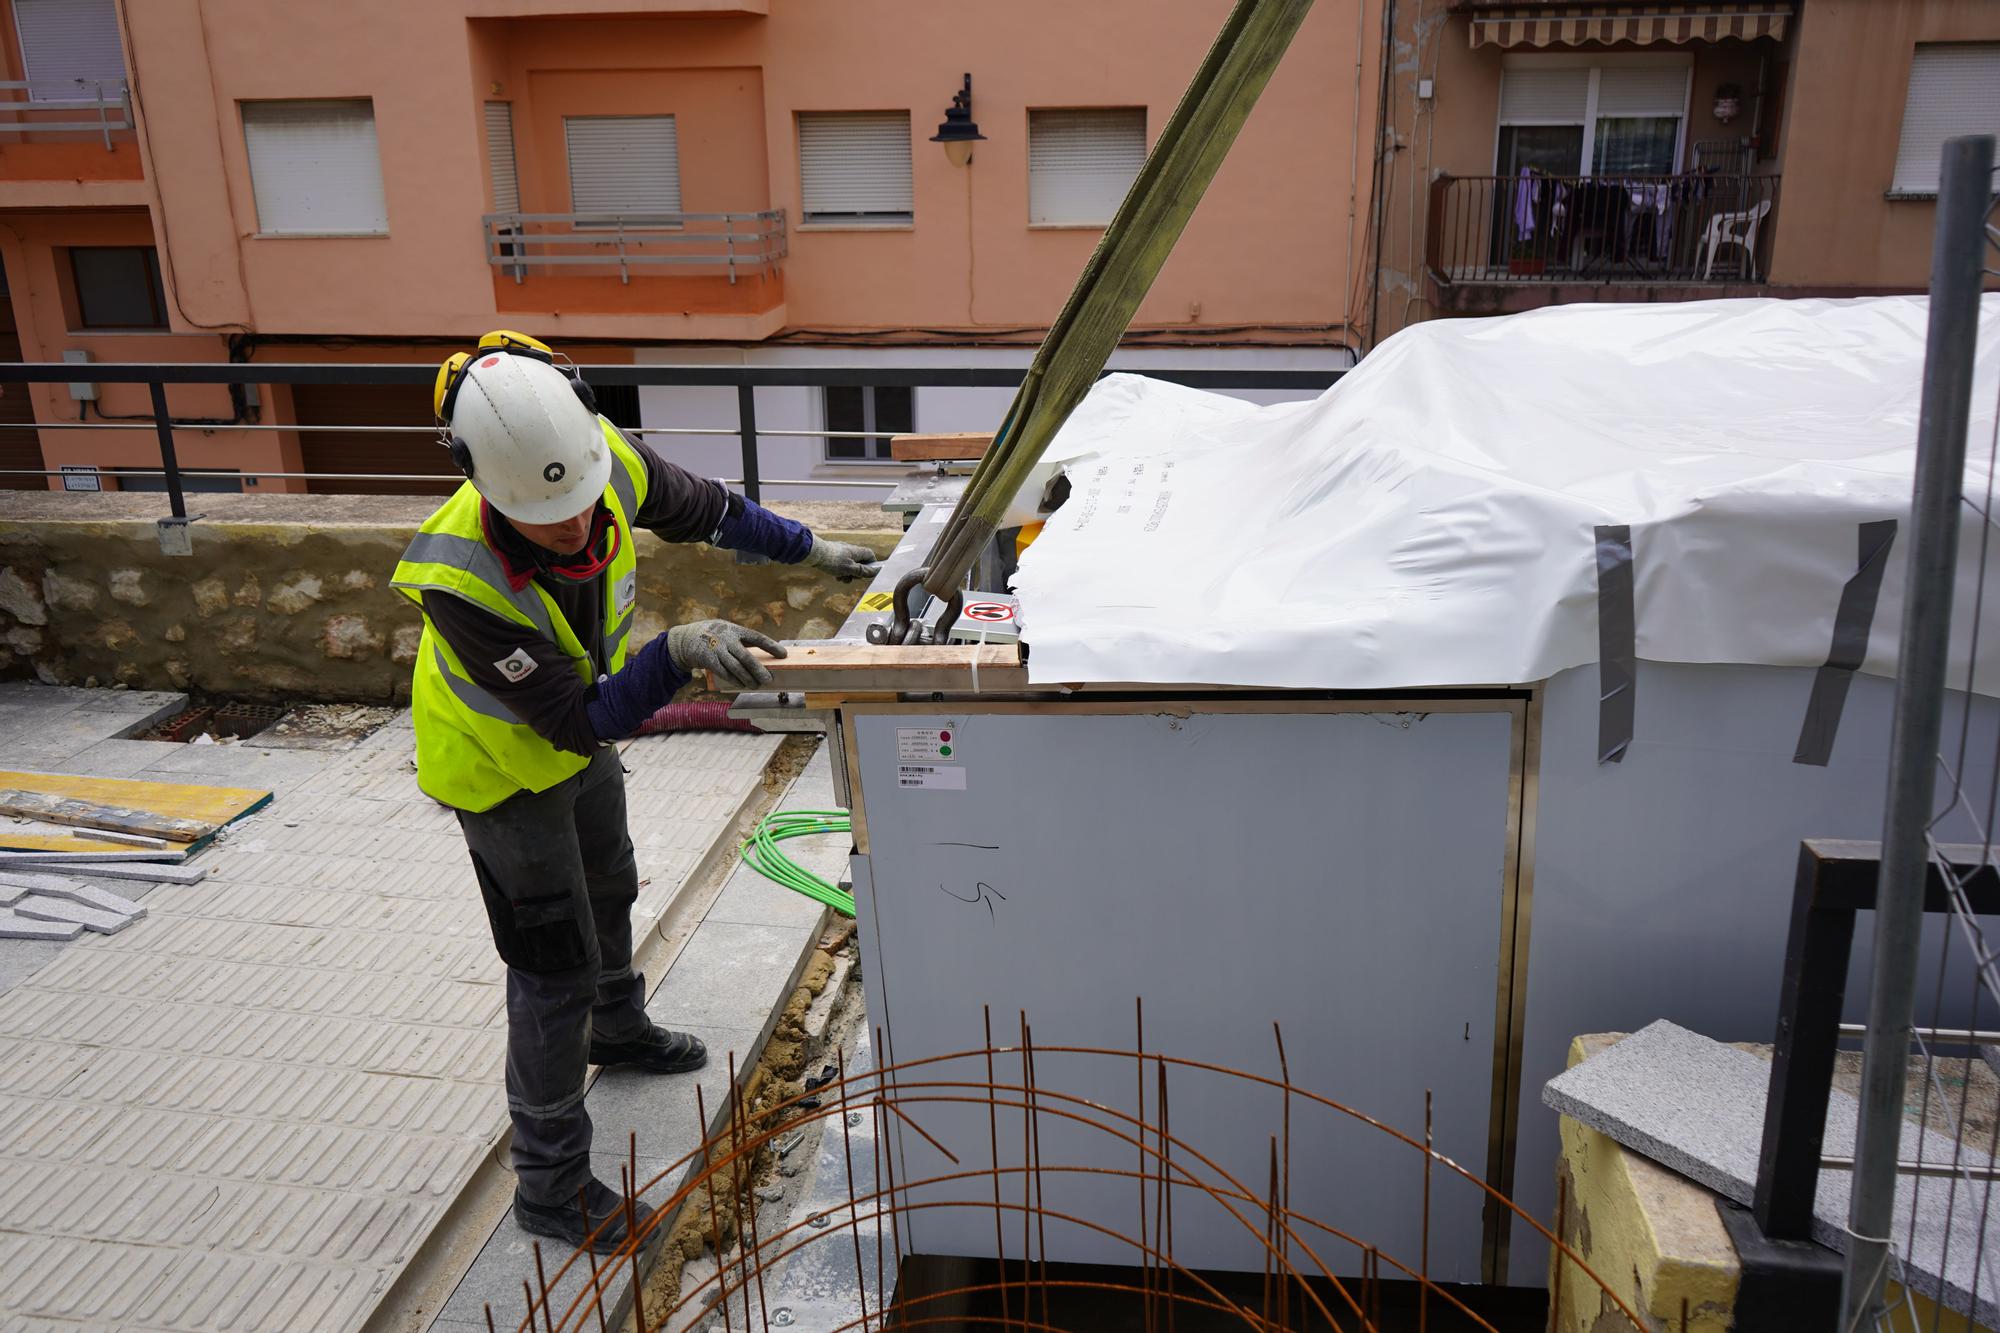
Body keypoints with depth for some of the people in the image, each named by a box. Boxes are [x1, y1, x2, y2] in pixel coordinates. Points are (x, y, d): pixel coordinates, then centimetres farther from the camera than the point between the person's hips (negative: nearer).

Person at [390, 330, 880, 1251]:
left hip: (586, 738, 7)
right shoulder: (460, 580, -43)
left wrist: (809, 550, 0)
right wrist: (678, 654, -49)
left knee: (608, 891, 30)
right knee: (555, 972, 1)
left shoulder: (606, 459, -27)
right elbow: (581, 721, -37)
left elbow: (701, 509, -4)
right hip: (505, 767, -7)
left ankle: (617, 1029, 60)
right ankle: (550, 1186, 19)